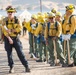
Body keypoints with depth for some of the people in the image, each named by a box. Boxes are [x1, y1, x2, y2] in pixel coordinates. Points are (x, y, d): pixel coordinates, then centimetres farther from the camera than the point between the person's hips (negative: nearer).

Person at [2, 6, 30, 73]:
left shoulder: (17, 19, -1)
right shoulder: (5, 20, -3)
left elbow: (20, 28, -11)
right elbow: (4, 30, -10)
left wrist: (11, 30, -19)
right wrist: (9, 38, -18)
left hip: (15, 38, -1)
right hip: (7, 38, 1)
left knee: (20, 52, -4)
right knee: (9, 54, 4)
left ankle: (26, 66, 0)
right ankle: (11, 67, 17)